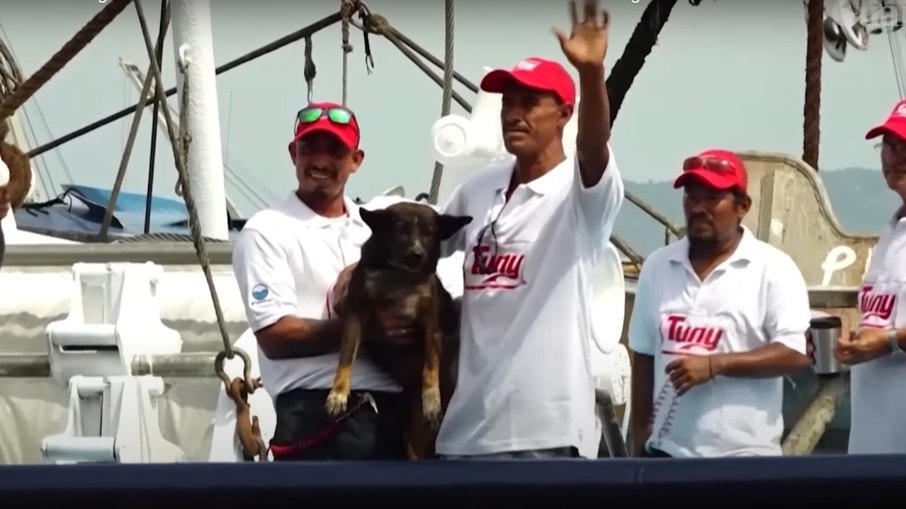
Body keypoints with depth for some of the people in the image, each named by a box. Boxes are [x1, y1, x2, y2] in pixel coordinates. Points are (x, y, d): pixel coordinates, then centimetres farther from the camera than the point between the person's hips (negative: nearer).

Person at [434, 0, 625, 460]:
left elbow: (595, 148, -28)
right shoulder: (477, 189, 13)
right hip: (468, 425, 7)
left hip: (547, 428, -7)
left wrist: (591, 73, -46)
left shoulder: (583, 190, -6)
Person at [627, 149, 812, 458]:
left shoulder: (772, 269, -5)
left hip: (744, 455, -4)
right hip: (667, 451, 5)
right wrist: (639, 438, 11)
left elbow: (795, 353, -13)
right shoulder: (657, 267, 9)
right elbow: (644, 357, 14)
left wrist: (715, 365, -20)